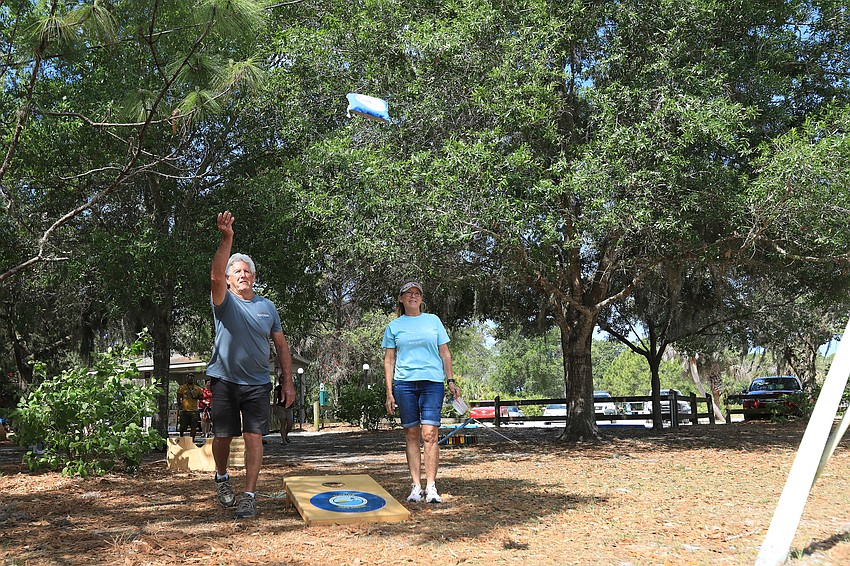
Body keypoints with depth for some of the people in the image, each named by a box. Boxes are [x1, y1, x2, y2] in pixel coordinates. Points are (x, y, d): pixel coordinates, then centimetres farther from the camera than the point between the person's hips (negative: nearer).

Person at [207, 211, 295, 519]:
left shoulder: (267, 307, 9)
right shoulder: (225, 302, -1)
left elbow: (281, 345, 13)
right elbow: (215, 277, -23)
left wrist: (288, 382, 7)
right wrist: (226, 240, -36)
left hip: (257, 382, 2)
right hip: (225, 380, -1)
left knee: (254, 438, -4)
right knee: (223, 435, 8)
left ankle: (249, 495, 2)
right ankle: (222, 478, 35)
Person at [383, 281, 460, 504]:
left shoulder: (433, 320, 13)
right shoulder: (394, 326, 11)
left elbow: (445, 353, 14)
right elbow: (389, 360, 11)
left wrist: (451, 381, 5)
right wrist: (389, 392, 3)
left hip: (433, 381, -1)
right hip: (404, 383, 1)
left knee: (429, 433, -10)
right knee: (411, 434, 2)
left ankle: (431, 487, -8)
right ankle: (416, 487, 8)